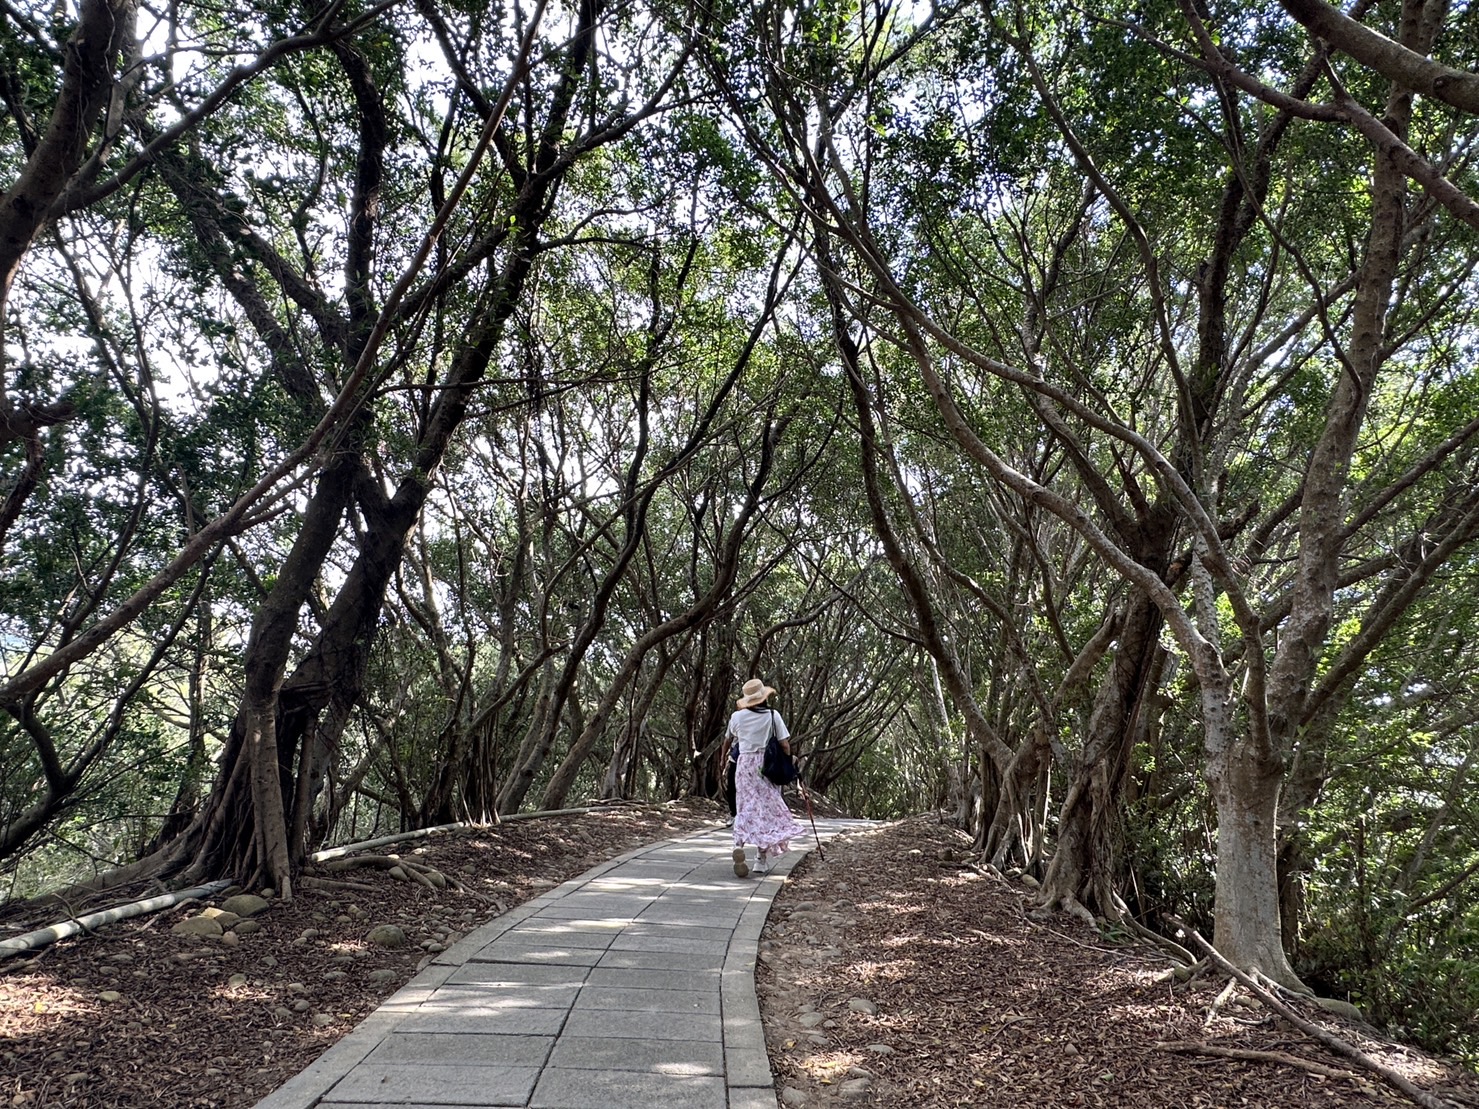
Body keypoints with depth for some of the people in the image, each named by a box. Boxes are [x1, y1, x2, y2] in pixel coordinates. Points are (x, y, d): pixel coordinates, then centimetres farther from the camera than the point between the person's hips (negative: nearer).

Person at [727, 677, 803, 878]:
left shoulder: (737, 716, 2)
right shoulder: (772, 715, -3)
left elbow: (731, 739, 19)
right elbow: (785, 745, -2)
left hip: (744, 764, 2)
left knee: (745, 808, 4)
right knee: (767, 809, 8)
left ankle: (739, 844, -23)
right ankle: (762, 858, 9)